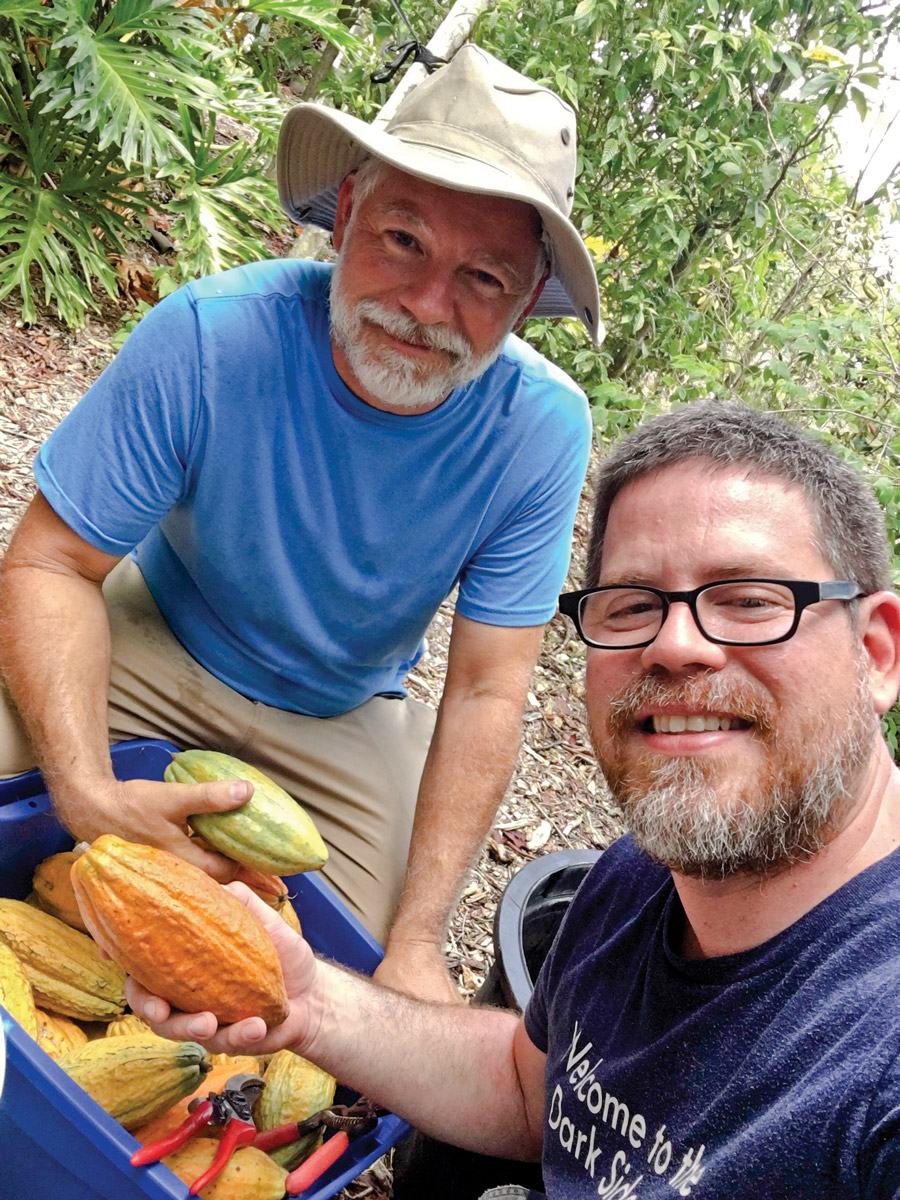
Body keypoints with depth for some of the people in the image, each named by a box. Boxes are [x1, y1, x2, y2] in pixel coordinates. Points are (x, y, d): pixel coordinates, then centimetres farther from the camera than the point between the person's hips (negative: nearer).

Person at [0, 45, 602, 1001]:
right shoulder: (207, 338, -29)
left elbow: (485, 695, -20)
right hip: (151, 646, -1)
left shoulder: (544, 430, -24)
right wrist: (86, 789, -37)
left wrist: (417, 939, -25)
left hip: (341, 722, 2)